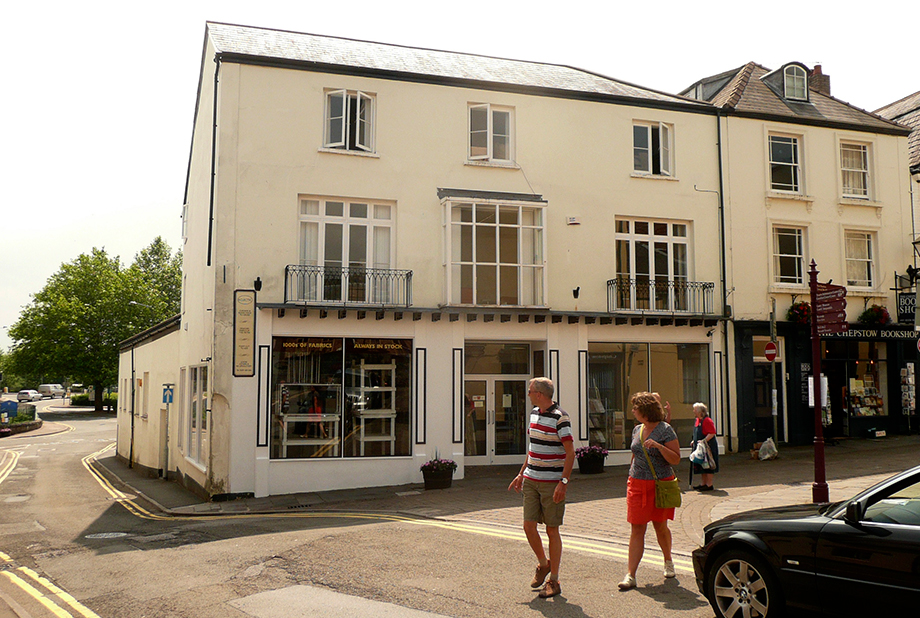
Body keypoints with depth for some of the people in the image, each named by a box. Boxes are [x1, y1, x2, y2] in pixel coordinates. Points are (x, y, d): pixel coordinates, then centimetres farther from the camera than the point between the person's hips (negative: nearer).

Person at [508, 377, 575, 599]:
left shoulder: (560, 417, -14)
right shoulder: (534, 413, 11)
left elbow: (570, 452, -14)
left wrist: (563, 482, -20)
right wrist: (521, 474, 22)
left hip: (552, 483, -7)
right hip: (531, 480, 7)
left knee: (552, 530, 2)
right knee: (529, 525, 3)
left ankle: (554, 581, 14)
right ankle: (543, 564, 29)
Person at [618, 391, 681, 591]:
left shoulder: (665, 430, -8)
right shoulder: (637, 430, 10)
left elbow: (676, 459, -12)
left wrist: (658, 445, -25)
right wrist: (631, 477, 20)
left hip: (660, 484, -4)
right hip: (637, 485, 4)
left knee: (660, 526, 8)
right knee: (636, 529, -2)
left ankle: (668, 561, 36)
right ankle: (630, 575, -3)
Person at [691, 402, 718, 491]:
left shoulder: (707, 420, -16)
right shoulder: (697, 420, 13)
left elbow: (712, 433, -22)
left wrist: (703, 441, -27)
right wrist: (694, 442, 13)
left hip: (707, 446, -10)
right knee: (702, 466, 14)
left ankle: (709, 485, 1)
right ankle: (704, 483, 22)